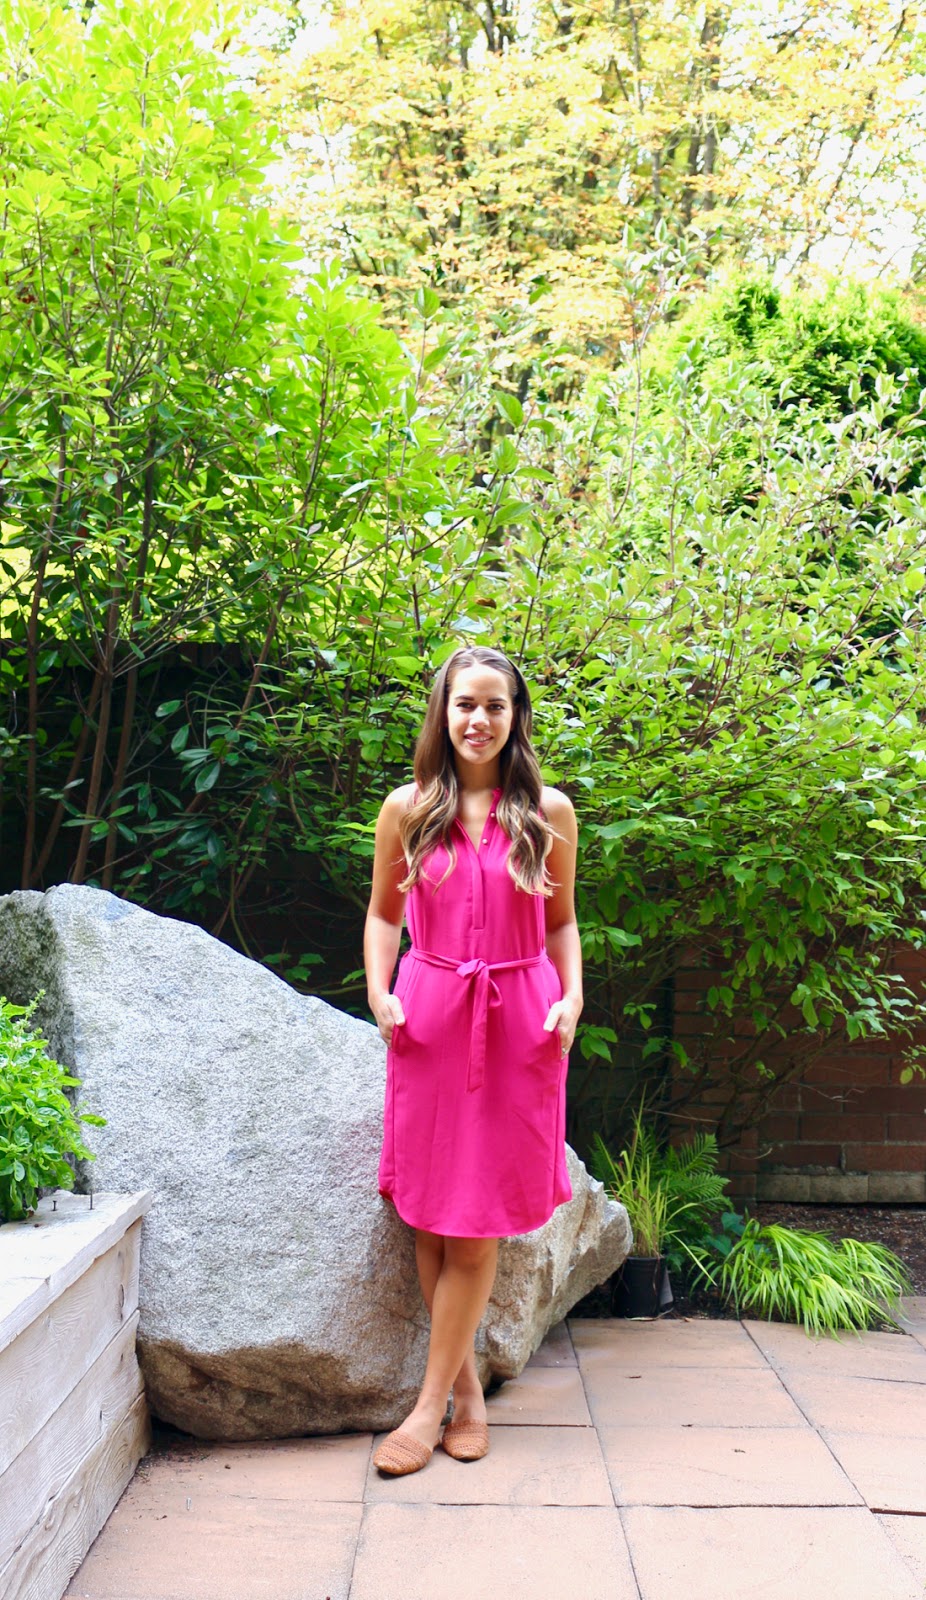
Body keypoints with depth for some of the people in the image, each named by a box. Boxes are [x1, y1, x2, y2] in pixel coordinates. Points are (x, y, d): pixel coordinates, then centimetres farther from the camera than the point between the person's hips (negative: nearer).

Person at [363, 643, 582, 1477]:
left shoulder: (547, 812, 3)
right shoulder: (407, 809, 4)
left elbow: (562, 923, 10)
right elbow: (383, 915, 11)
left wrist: (572, 999, -5)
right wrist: (379, 992, -3)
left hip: (520, 1024, -1)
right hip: (428, 1020, 1)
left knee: (476, 1223, 2)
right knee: (430, 1219, 3)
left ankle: (431, 1404, 13)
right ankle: (467, 1386, 21)